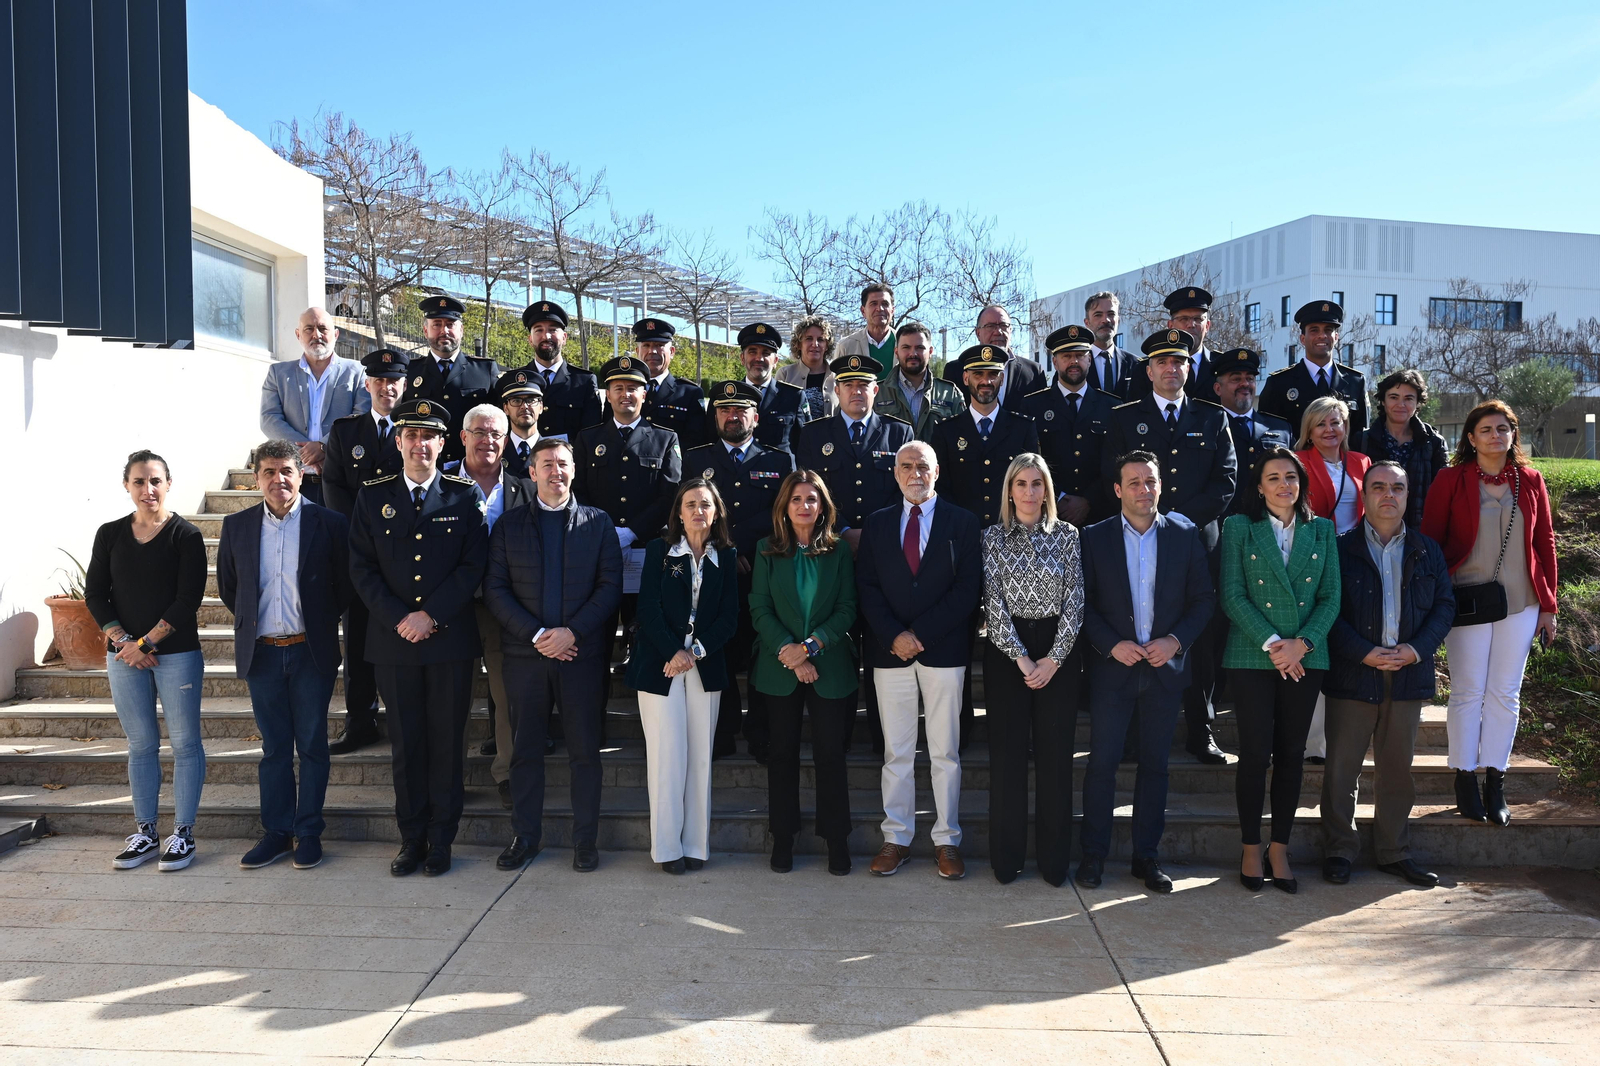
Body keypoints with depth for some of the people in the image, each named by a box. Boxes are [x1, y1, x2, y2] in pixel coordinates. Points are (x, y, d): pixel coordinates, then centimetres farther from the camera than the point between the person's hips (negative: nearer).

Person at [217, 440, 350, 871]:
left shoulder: (329, 524, -5)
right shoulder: (237, 526, 4)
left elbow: (346, 585, 2)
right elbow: (227, 586, 16)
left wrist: (322, 621, 3)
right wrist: (252, 621, 13)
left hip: (311, 651, -2)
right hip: (261, 653, 3)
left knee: (312, 746, 5)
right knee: (274, 748, 10)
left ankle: (308, 833, 15)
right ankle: (276, 832, 19)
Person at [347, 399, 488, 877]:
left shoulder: (464, 495, 3)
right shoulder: (373, 495, 7)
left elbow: (474, 565, -3)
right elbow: (361, 566, 3)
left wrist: (431, 615, -11)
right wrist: (398, 619, -9)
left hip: (451, 638, -1)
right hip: (393, 639, 1)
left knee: (447, 740, 5)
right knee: (406, 742, 7)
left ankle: (441, 840, 16)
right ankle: (412, 838, 19)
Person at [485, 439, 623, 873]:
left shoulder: (597, 522, 6)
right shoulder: (509, 525, 8)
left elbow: (610, 587, -1)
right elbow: (495, 589, 1)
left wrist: (571, 632, -12)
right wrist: (536, 635, -11)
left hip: (582, 653, -1)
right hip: (525, 654, 1)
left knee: (585, 750, 4)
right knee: (526, 750, 8)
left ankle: (585, 840, 13)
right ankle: (524, 836, 20)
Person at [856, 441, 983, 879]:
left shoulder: (962, 522, 4)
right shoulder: (877, 523, 10)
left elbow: (968, 588, -4)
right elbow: (867, 587, 4)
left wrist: (921, 634, -11)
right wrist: (894, 636, -10)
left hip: (943, 650, -1)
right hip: (890, 650, 2)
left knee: (945, 752, 5)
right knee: (896, 752, 7)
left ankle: (947, 840, 14)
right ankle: (897, 838, 16)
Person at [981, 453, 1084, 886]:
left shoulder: (1067, 536, 5)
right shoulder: (993, 537, 3)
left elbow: (1075, 601, -1)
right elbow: (994, 603, -4)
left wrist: (1053, 658, -10)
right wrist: (1021, 657, -11)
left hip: (1058, 653, 1)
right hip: (1006, 651, 0)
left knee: (1055, 752, 2)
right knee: (1007, 750, 1)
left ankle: (1054, 858, 12)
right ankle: (1007, 857, 11)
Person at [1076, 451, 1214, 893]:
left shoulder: (1185, 535, 4)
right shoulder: (1095, 538, 1)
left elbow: (1203, 599, 5)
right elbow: (1082, 603, -1)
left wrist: (1176, 640, -10)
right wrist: (1112, 645, -13)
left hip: (1165, 666, 2)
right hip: (1112, 665, -1)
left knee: (1155, 764, 9)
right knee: (1102, 762, 0)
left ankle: (1147, 855, 20)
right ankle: (1094, 855, 12)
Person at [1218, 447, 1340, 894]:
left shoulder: (1321, 530, 11)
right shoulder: (1239, 527, 3)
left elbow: (1331, 598, 5)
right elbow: (1233, 596, -4)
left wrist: (1300, 644, -9)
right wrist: (1270, 643, -13)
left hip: (1306, 658, 3)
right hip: (1251, 656, -3)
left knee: (1292, 755, 6)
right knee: (1255, 754, -2)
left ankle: (1280, 850, 16)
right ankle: (1251, 849, 11)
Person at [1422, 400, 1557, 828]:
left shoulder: (1530, 481, 7)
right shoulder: (1451, 480, -3)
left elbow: (1544, 543, 10)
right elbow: (1430, 540, -3)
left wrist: (1548, 605, 8)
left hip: (1519, 602, 3)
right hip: (1467, 600, -3)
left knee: (1505, 694, 7)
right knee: (1468, 692, 2)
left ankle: (1495, 785, 16)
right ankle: (1466, 782, 13)